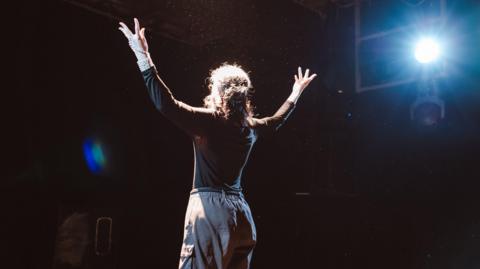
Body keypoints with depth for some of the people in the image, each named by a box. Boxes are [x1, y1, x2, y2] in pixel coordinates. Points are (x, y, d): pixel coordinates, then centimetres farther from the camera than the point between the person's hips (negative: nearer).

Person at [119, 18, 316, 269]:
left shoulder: (208, 121, -11)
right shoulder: (251, 127, 8)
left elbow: (165, 104, -20)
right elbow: (277, 120, 29)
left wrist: (143, 56, -18)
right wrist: (295, 94, 45)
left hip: (208, 207, -6)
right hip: (239, 211, 7)